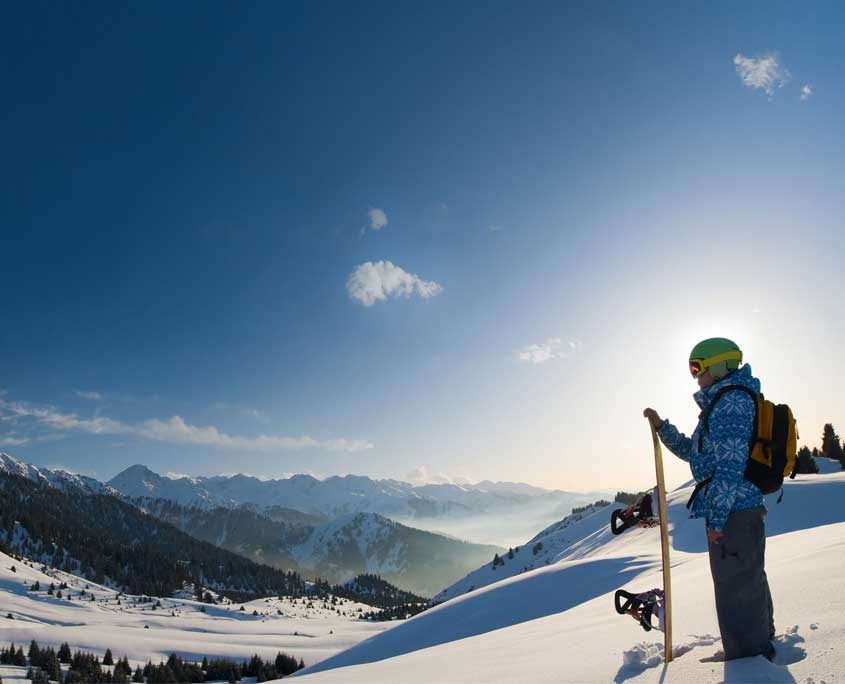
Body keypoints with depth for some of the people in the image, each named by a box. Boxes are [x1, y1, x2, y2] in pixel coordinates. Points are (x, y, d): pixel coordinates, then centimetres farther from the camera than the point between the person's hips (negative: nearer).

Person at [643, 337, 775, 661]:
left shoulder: (731, 400, -14)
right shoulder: (724, 402, 19)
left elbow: (731, 464, -22)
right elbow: (692, 451, 26)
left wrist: (717, 517, -22)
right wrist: (661, 426, 16)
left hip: (732, 511, -11)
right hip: (743, 510, 11)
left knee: (735, 590, -2)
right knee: (749, 583, 24)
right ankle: (762, 646, 42)